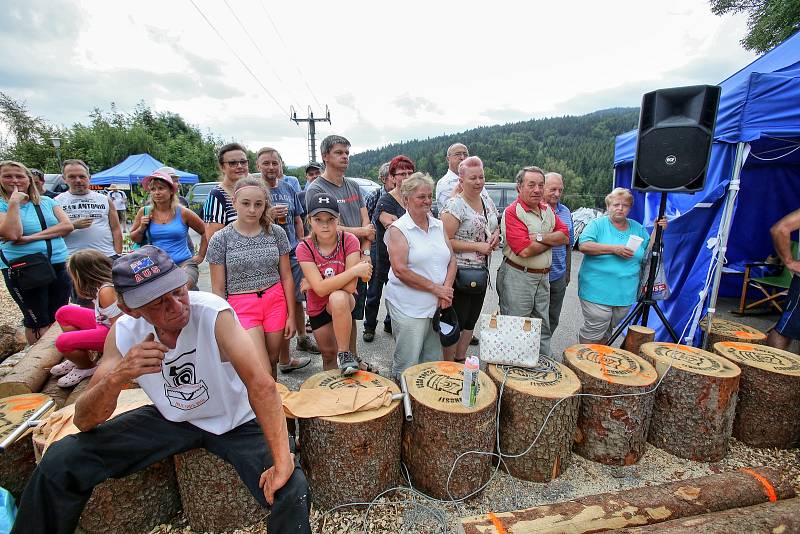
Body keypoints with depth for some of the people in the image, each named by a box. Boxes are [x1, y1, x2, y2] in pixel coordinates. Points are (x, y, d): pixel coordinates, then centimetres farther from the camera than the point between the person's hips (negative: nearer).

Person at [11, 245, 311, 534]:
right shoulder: (124, 332, -13)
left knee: (292, 491, -25)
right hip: (171, 419, 4)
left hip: (236, 422, -4)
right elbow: (83, 421, -10)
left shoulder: (213, 313, -29)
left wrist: (282, 462, -40)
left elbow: (261, 384, -36)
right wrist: (118, 376, -32)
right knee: (60, 463, -4)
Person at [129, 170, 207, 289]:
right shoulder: (144, 212, 6)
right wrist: (142, 228, -3)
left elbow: (205, 232, 10)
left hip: (184, 264, -2)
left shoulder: (182, 213, 0)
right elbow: (134, 239, 17)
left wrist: (200, 256, 8)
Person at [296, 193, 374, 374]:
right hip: (318, 307, 3)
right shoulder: (304, 248, -18)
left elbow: (351, 287, -28)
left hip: (343, 302, -2)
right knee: (328, 354, 16)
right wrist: (355, 270, -31)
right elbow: (321, 289, -28)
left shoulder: (349, 241, -20)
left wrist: (312, 284, -23)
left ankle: (345, 354, -21)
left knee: (338, 298, -38)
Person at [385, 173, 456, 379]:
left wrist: (447, 288, -7)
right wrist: (436, 288, -14)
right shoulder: (398, 229, -7)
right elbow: (400, 270, -16)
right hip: (408, 307, -6)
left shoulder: (439, 226, 12)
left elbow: (451, 260, 11)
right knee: (407, 367, 4)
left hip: (438, 306, 6)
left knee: (434, 363, 16)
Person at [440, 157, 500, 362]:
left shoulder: (489, 203, 11)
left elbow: (495, 229, 25)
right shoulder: (455, 206, -14)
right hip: (460, 273, -8)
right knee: (455, 322, 1)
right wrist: (477, 247, -19)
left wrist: (496, 237, 2)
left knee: (471, 321, 17)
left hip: (481, 273, 8)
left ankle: (461, 358, 33)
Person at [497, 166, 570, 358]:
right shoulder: (513, 212, -15)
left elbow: (565, 236, 1)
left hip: (543, 277, 8)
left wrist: (541, 238, -16)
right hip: (518, 279, -7)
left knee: (543, 329, 18)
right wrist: (552, 240, -7)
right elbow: (525, 250, -24)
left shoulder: (548, 209, 10)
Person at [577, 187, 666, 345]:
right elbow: (584, 246, -18)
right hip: (597, 292, -5)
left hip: (625, 294, 6)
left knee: (607, 332, 18)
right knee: (594, 332, -4)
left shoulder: (637, 228, 13)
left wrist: (657, 230, 3)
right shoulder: (598, 224, -4)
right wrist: (614, 249, -20)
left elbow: (648, 252, 14)